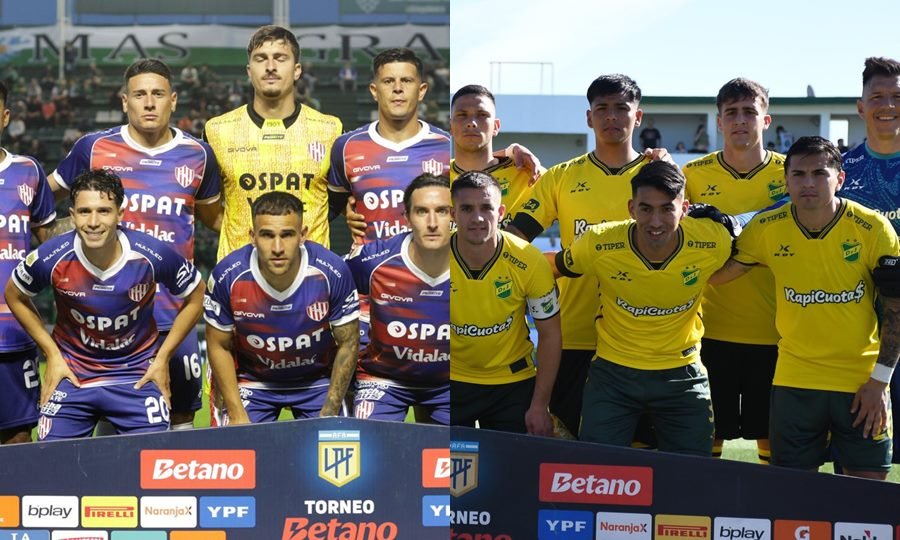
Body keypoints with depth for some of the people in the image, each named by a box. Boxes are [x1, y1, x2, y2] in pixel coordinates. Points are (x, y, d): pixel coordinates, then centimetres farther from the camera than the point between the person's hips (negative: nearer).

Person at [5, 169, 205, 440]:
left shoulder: (153, 255, -18)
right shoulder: (51, 258, -17)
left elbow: (195, 295, 0)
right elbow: (15, 296, 4)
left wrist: (163, 357, -1)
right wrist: (51, 354, 0)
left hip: (138, 375, 0)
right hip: (71, 374, 0)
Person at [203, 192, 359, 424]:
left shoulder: (332, 272, -23)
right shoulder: (228, 276, -22)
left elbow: (348, 343, -10)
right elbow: (219, 346, -7)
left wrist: (329, 415, -12)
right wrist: (237, 415, -13)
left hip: (318, 380, 0)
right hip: (252, 381, 0)